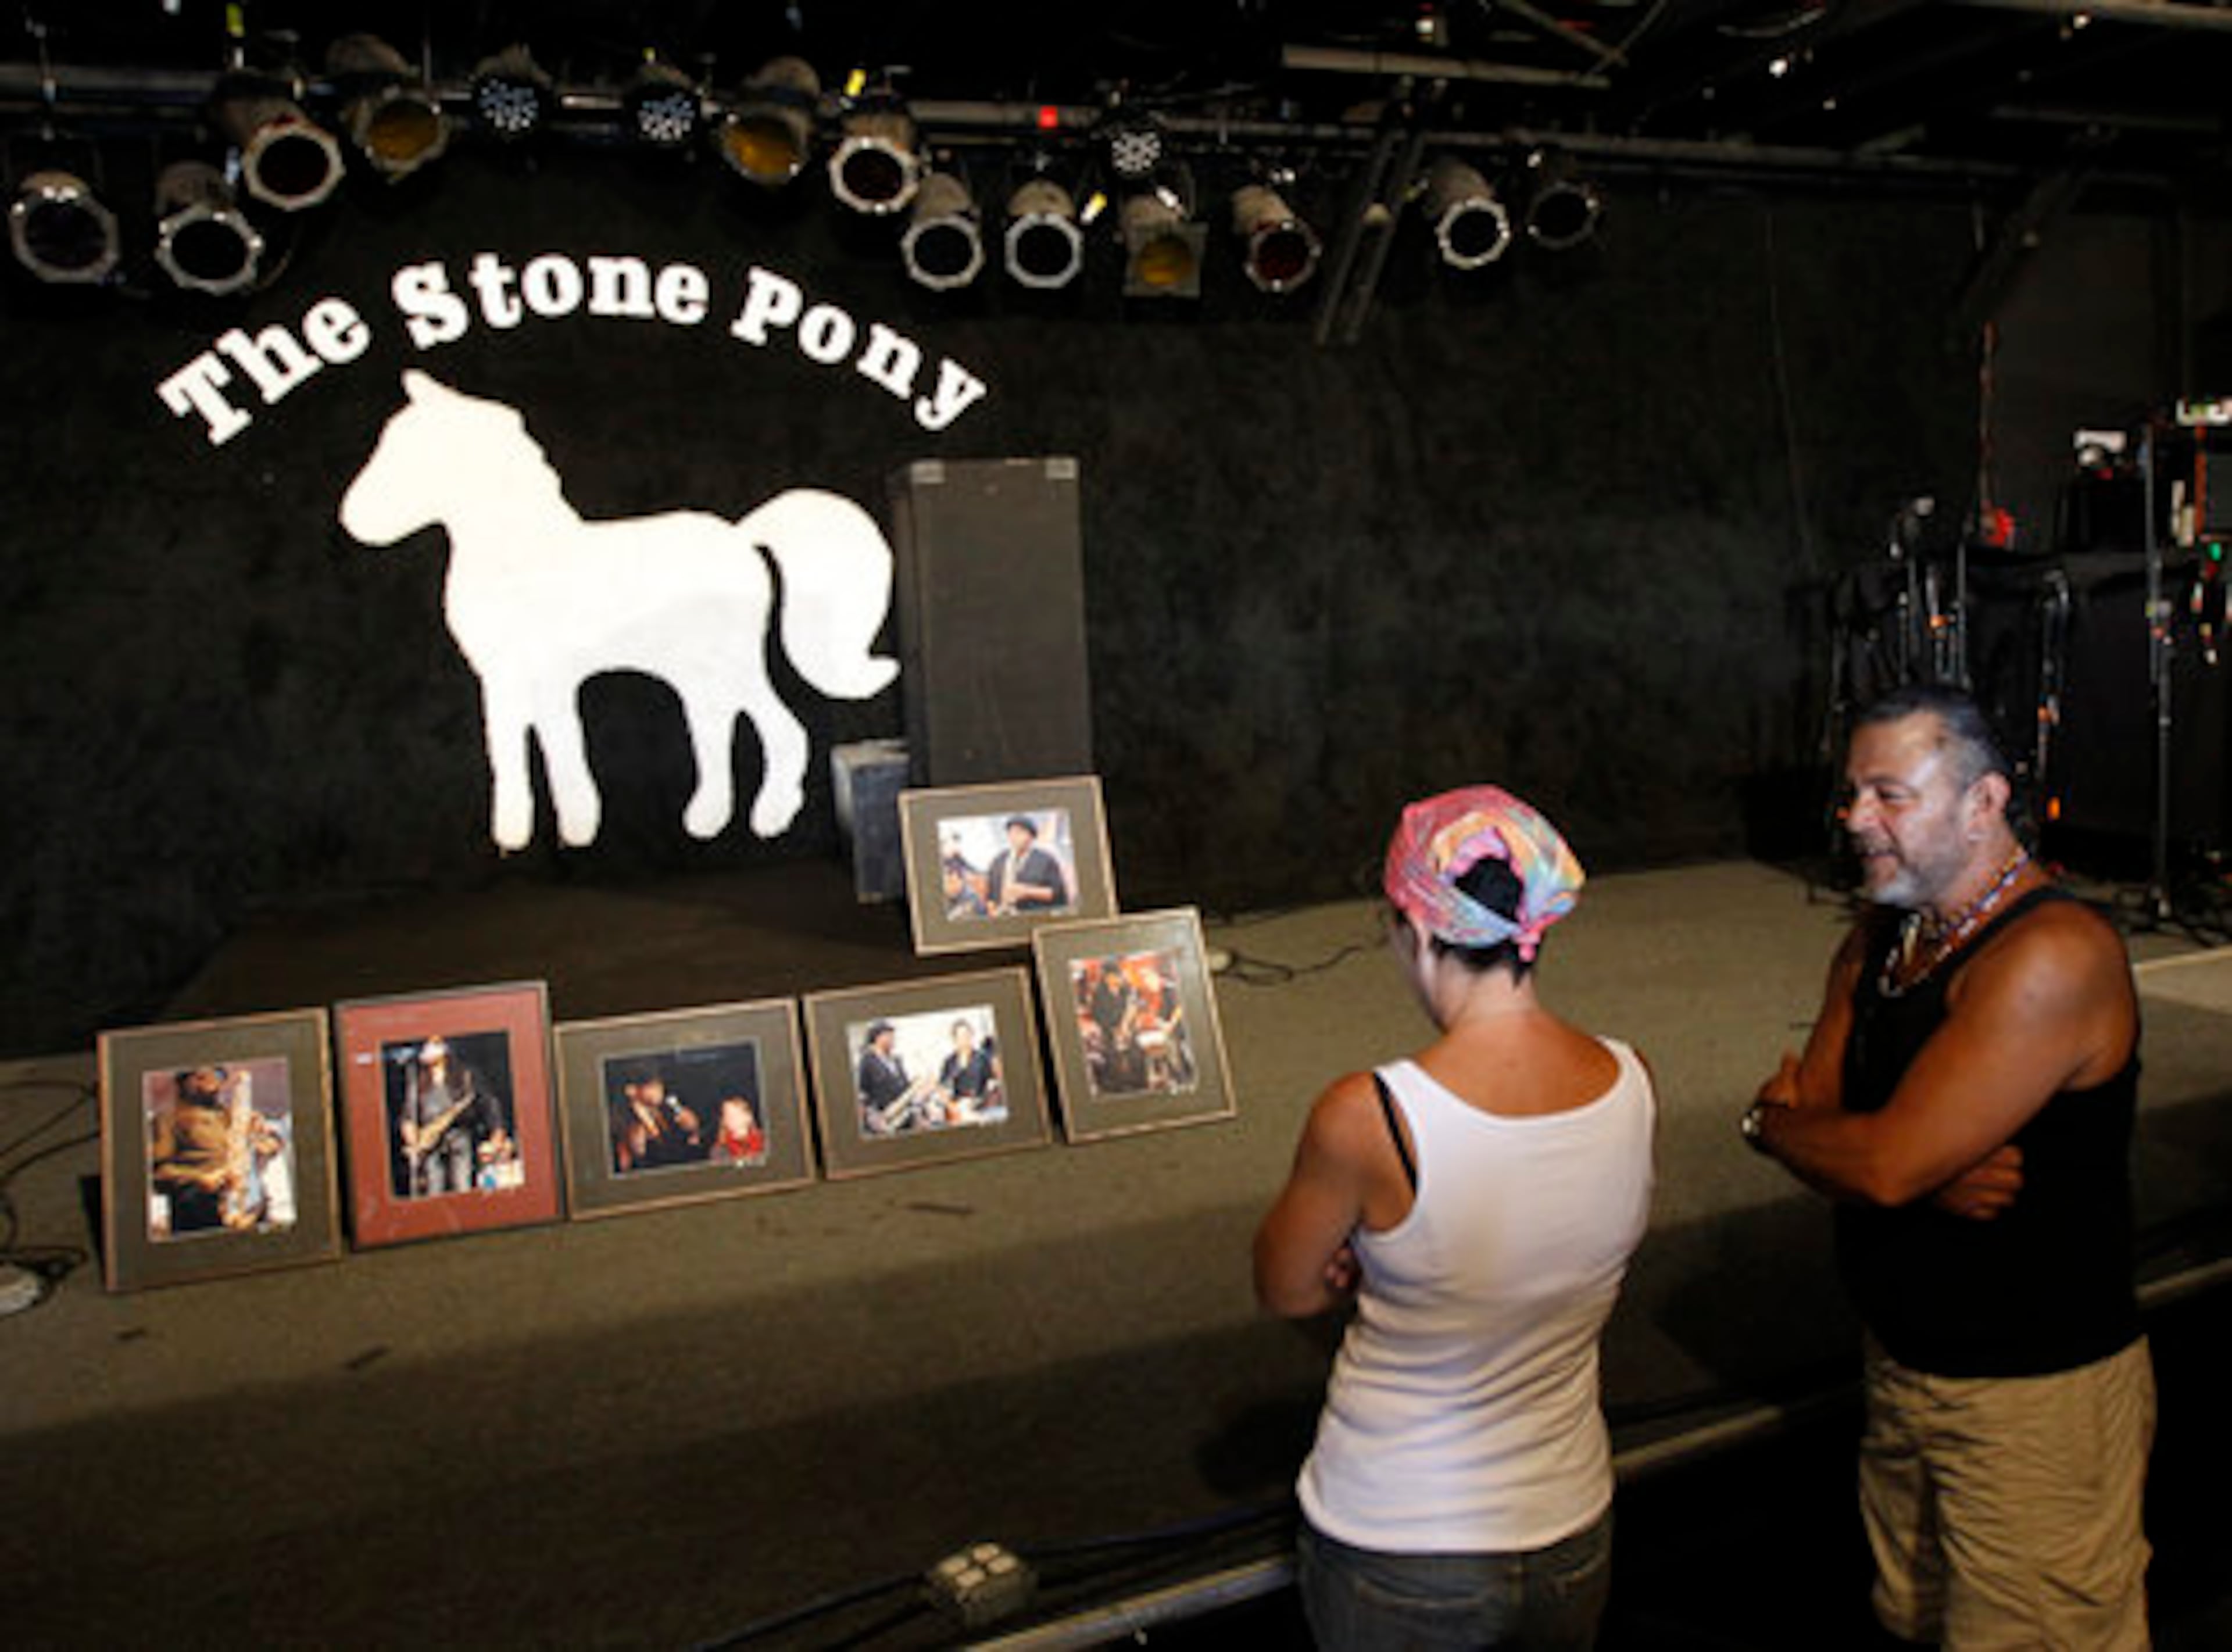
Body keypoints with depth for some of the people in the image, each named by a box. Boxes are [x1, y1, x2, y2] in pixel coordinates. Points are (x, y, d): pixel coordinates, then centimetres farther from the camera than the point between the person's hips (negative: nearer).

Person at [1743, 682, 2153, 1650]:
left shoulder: (2052, 954, -23)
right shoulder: (1879, 939, 5)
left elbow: (1886, 1165, -27)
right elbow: (1807, 1117, 0)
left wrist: (1773, 1122, -8)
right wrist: (1931, 1176, -19)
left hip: (2038, 1397, -8)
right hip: (1900, 1366, 8)